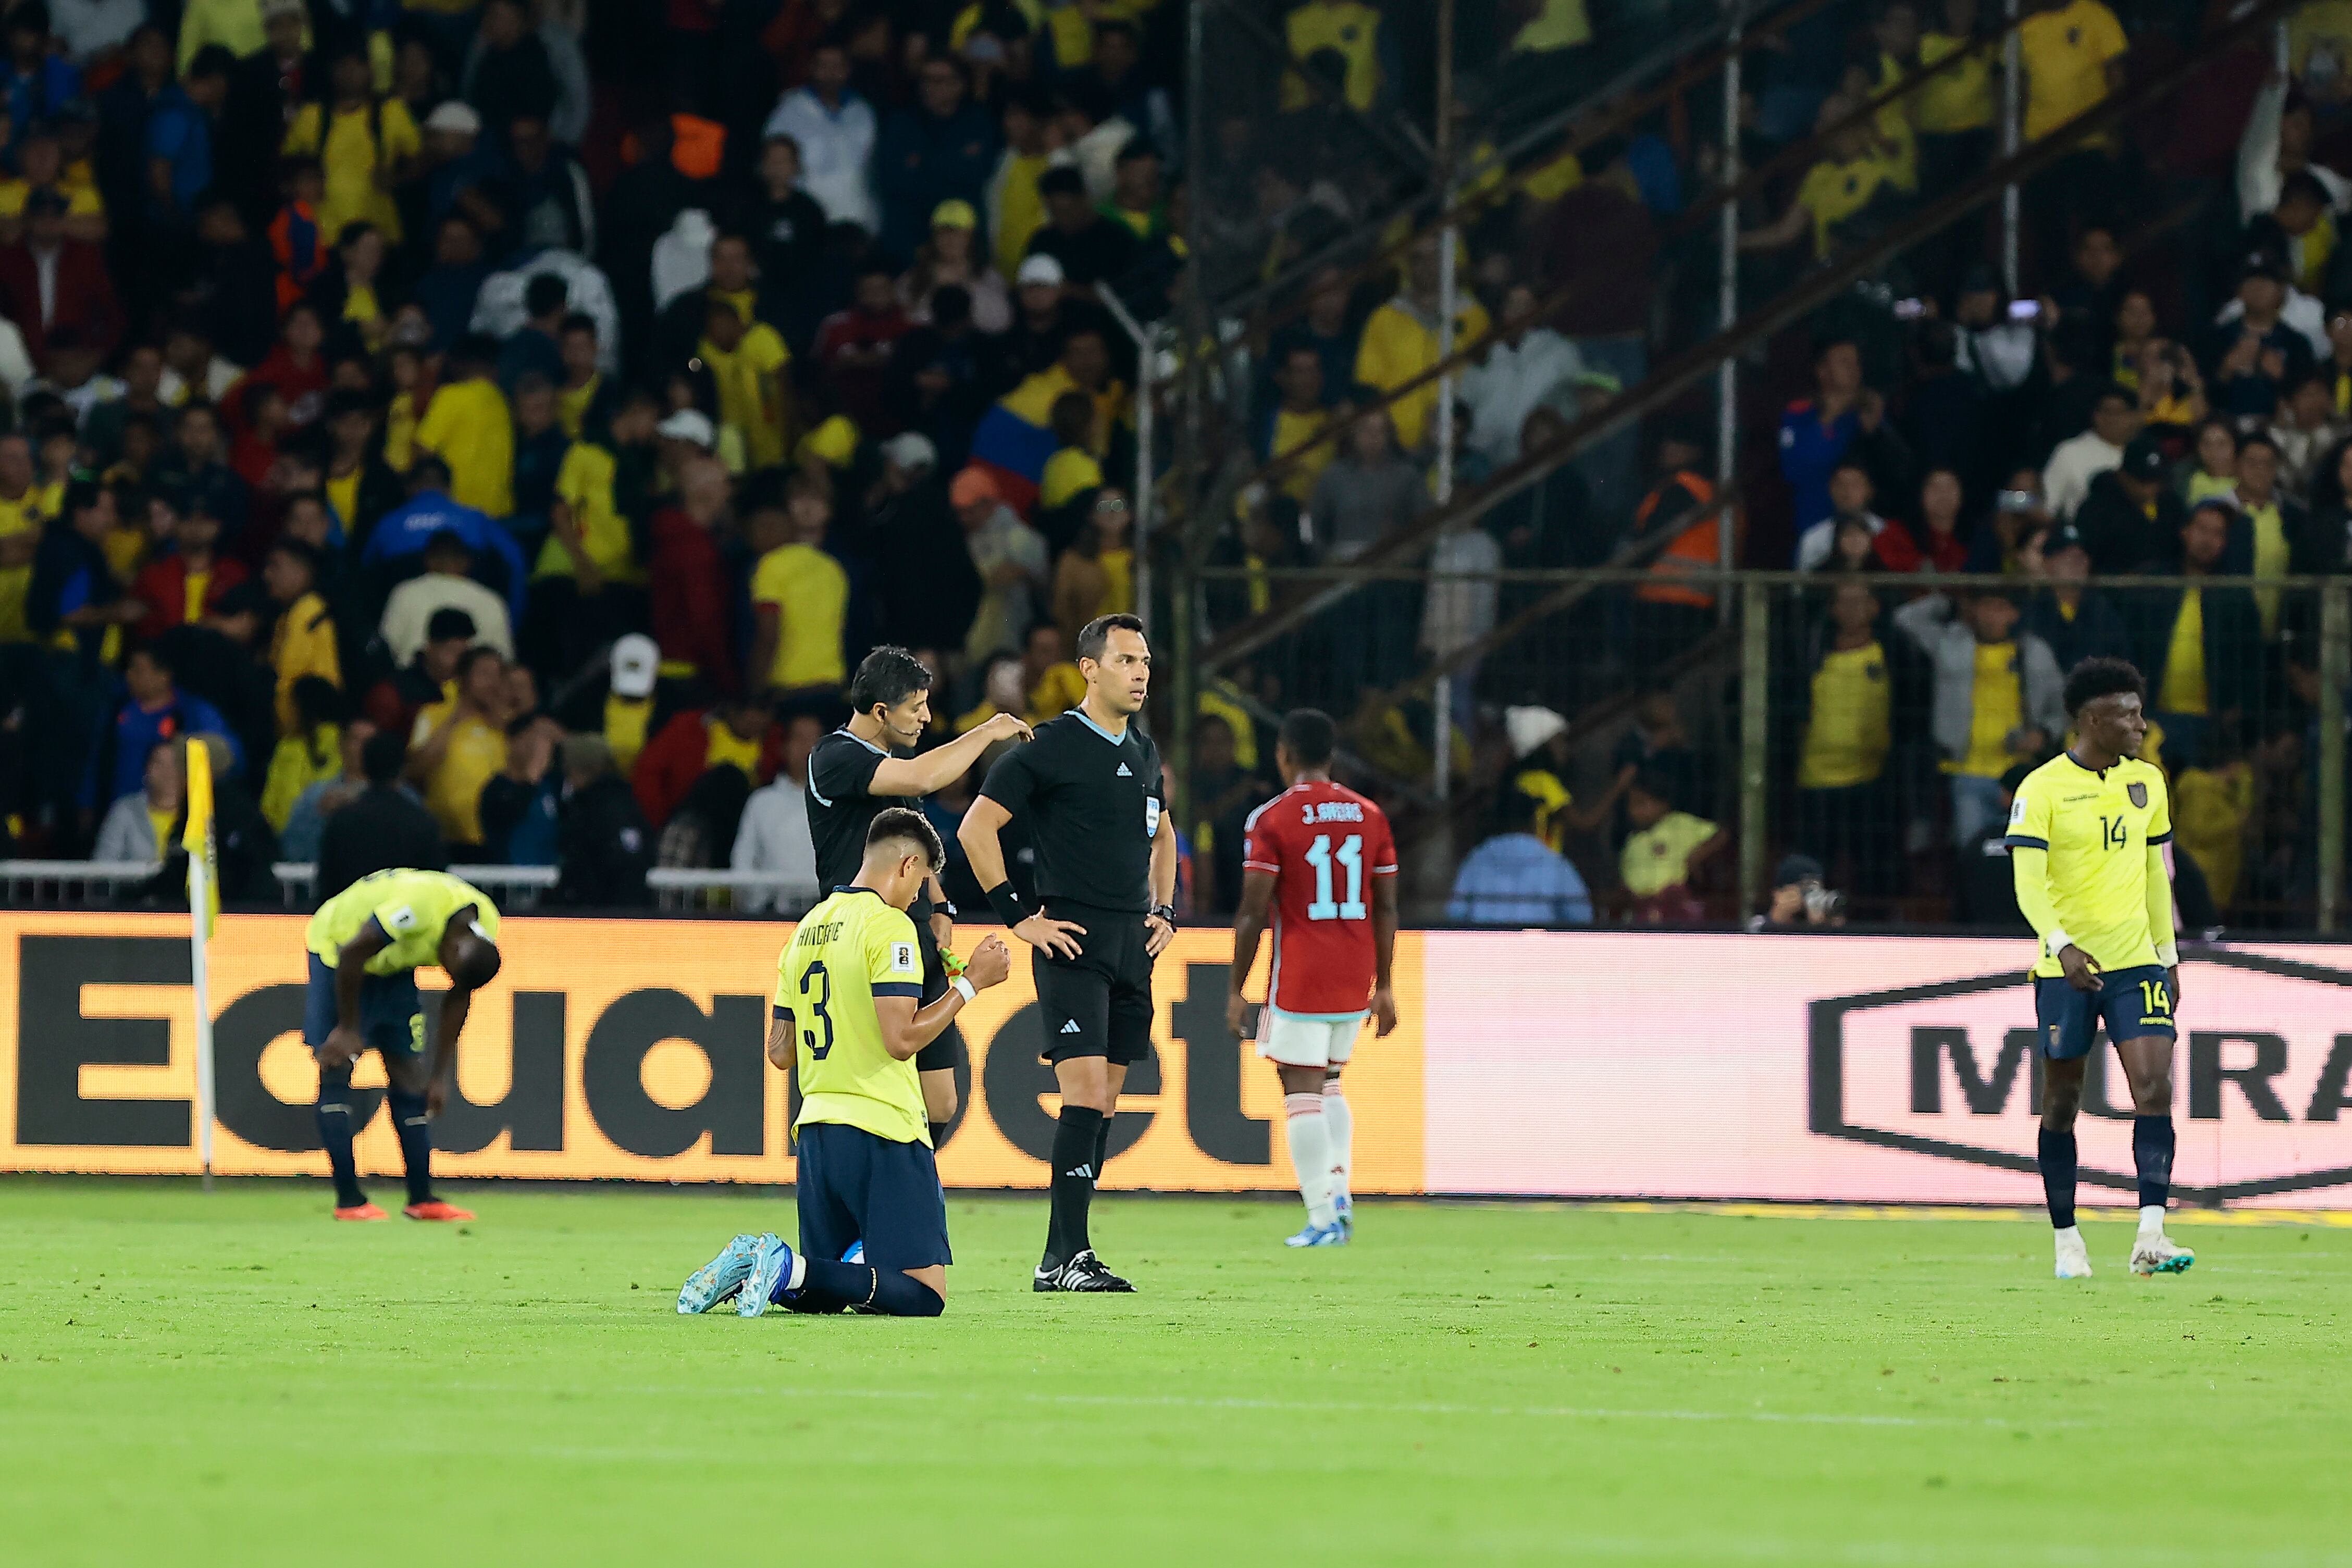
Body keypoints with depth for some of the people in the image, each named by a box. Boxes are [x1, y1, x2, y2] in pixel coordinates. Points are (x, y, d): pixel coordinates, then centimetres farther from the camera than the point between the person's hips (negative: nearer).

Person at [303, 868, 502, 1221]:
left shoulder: (486, 929, -14)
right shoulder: (419, 905, -38)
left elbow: (458, 1000, 0)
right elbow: (352, 955, -28)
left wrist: (441, 1075, 2)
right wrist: (347, 1029, -18)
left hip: (393, 964, 7)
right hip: (337, 946, -6)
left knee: (410, 1073, 3)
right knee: (336, 1070, -12)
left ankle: (422, 1199, 6)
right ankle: (349, 1201, -12)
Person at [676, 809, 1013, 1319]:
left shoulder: (807, 929, 15)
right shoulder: (889, 926, -9)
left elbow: (780, 1053, 18)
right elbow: (901, 1038, -18)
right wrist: (971, 982, -9)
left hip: (815, 1133, 8)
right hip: (882, 1131, -8)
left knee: (821, 1293, 18)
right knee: (924, 1293, -9)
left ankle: (749, 1268, -10)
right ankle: (792, 1270, -24)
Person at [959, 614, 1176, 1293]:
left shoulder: (1144, 753, 15)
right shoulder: (1051, 747, -8)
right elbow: (976, 827, -11)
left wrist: (1165, 912, 19)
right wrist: (1018, 917, -12)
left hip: (1134, 947, 8)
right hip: (1073, 944, -8)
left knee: (1105, 1101, 6)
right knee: (1086, 1092, -16)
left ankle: (1059, 1257, 10)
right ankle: (1070, 1256, -16)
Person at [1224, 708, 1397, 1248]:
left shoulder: (1270, 819, -8)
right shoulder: (1370, 816, 6)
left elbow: (1253, 913, -10)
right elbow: (1386, 909, 8)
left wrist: (1236, 991, -3)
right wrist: (1384, 987, 15)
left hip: (1300, 977, -5)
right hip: (1355, 980, 5)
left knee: (1302, 1091, -1)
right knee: (1329, 1084, 21)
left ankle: (1323, 1218, -7)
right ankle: (1340, 1194, 8)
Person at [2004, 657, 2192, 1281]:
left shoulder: (2147, 782, 9)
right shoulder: (2042, 789, -8)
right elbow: (2028, 881, -15)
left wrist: (2168, 955, 18)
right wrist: (2061, 945, -30)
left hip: (2136, 961, 4)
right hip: (2065, 968, -4)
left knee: (2155, 1088, -12)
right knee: (2062, 1104, 5)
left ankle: (2150, 1237, -18)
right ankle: (2067, 1241, 16)